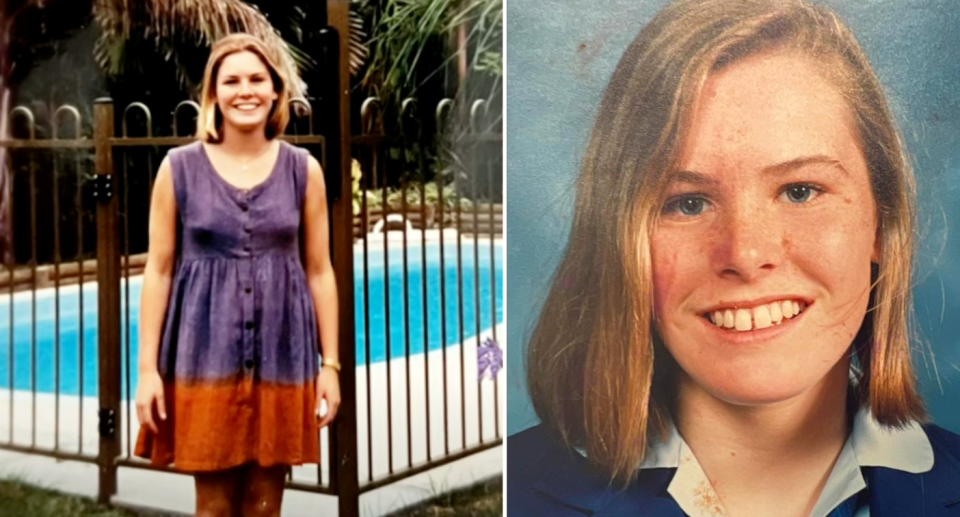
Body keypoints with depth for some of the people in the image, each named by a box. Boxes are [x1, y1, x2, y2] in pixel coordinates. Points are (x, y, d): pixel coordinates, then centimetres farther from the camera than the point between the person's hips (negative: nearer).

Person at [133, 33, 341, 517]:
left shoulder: (303, 169, 3)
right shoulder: (180, 168, -1)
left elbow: (319, 271, 5)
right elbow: (158, 271, 0)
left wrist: (330, 363, 3)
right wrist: (148, 367, -4)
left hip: (280, 357, 1)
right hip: (206, 355, -1)